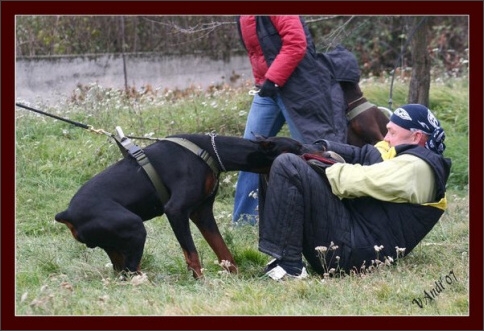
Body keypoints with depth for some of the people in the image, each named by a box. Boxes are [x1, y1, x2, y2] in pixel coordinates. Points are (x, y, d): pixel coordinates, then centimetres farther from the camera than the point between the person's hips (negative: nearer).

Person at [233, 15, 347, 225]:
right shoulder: (243, 19, 14)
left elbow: (296, 44, -21)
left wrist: (273, 80, -21)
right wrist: (261, 82, 14)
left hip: (296, 85, -9)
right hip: (268, 89, 9)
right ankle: (244, 219, 14)